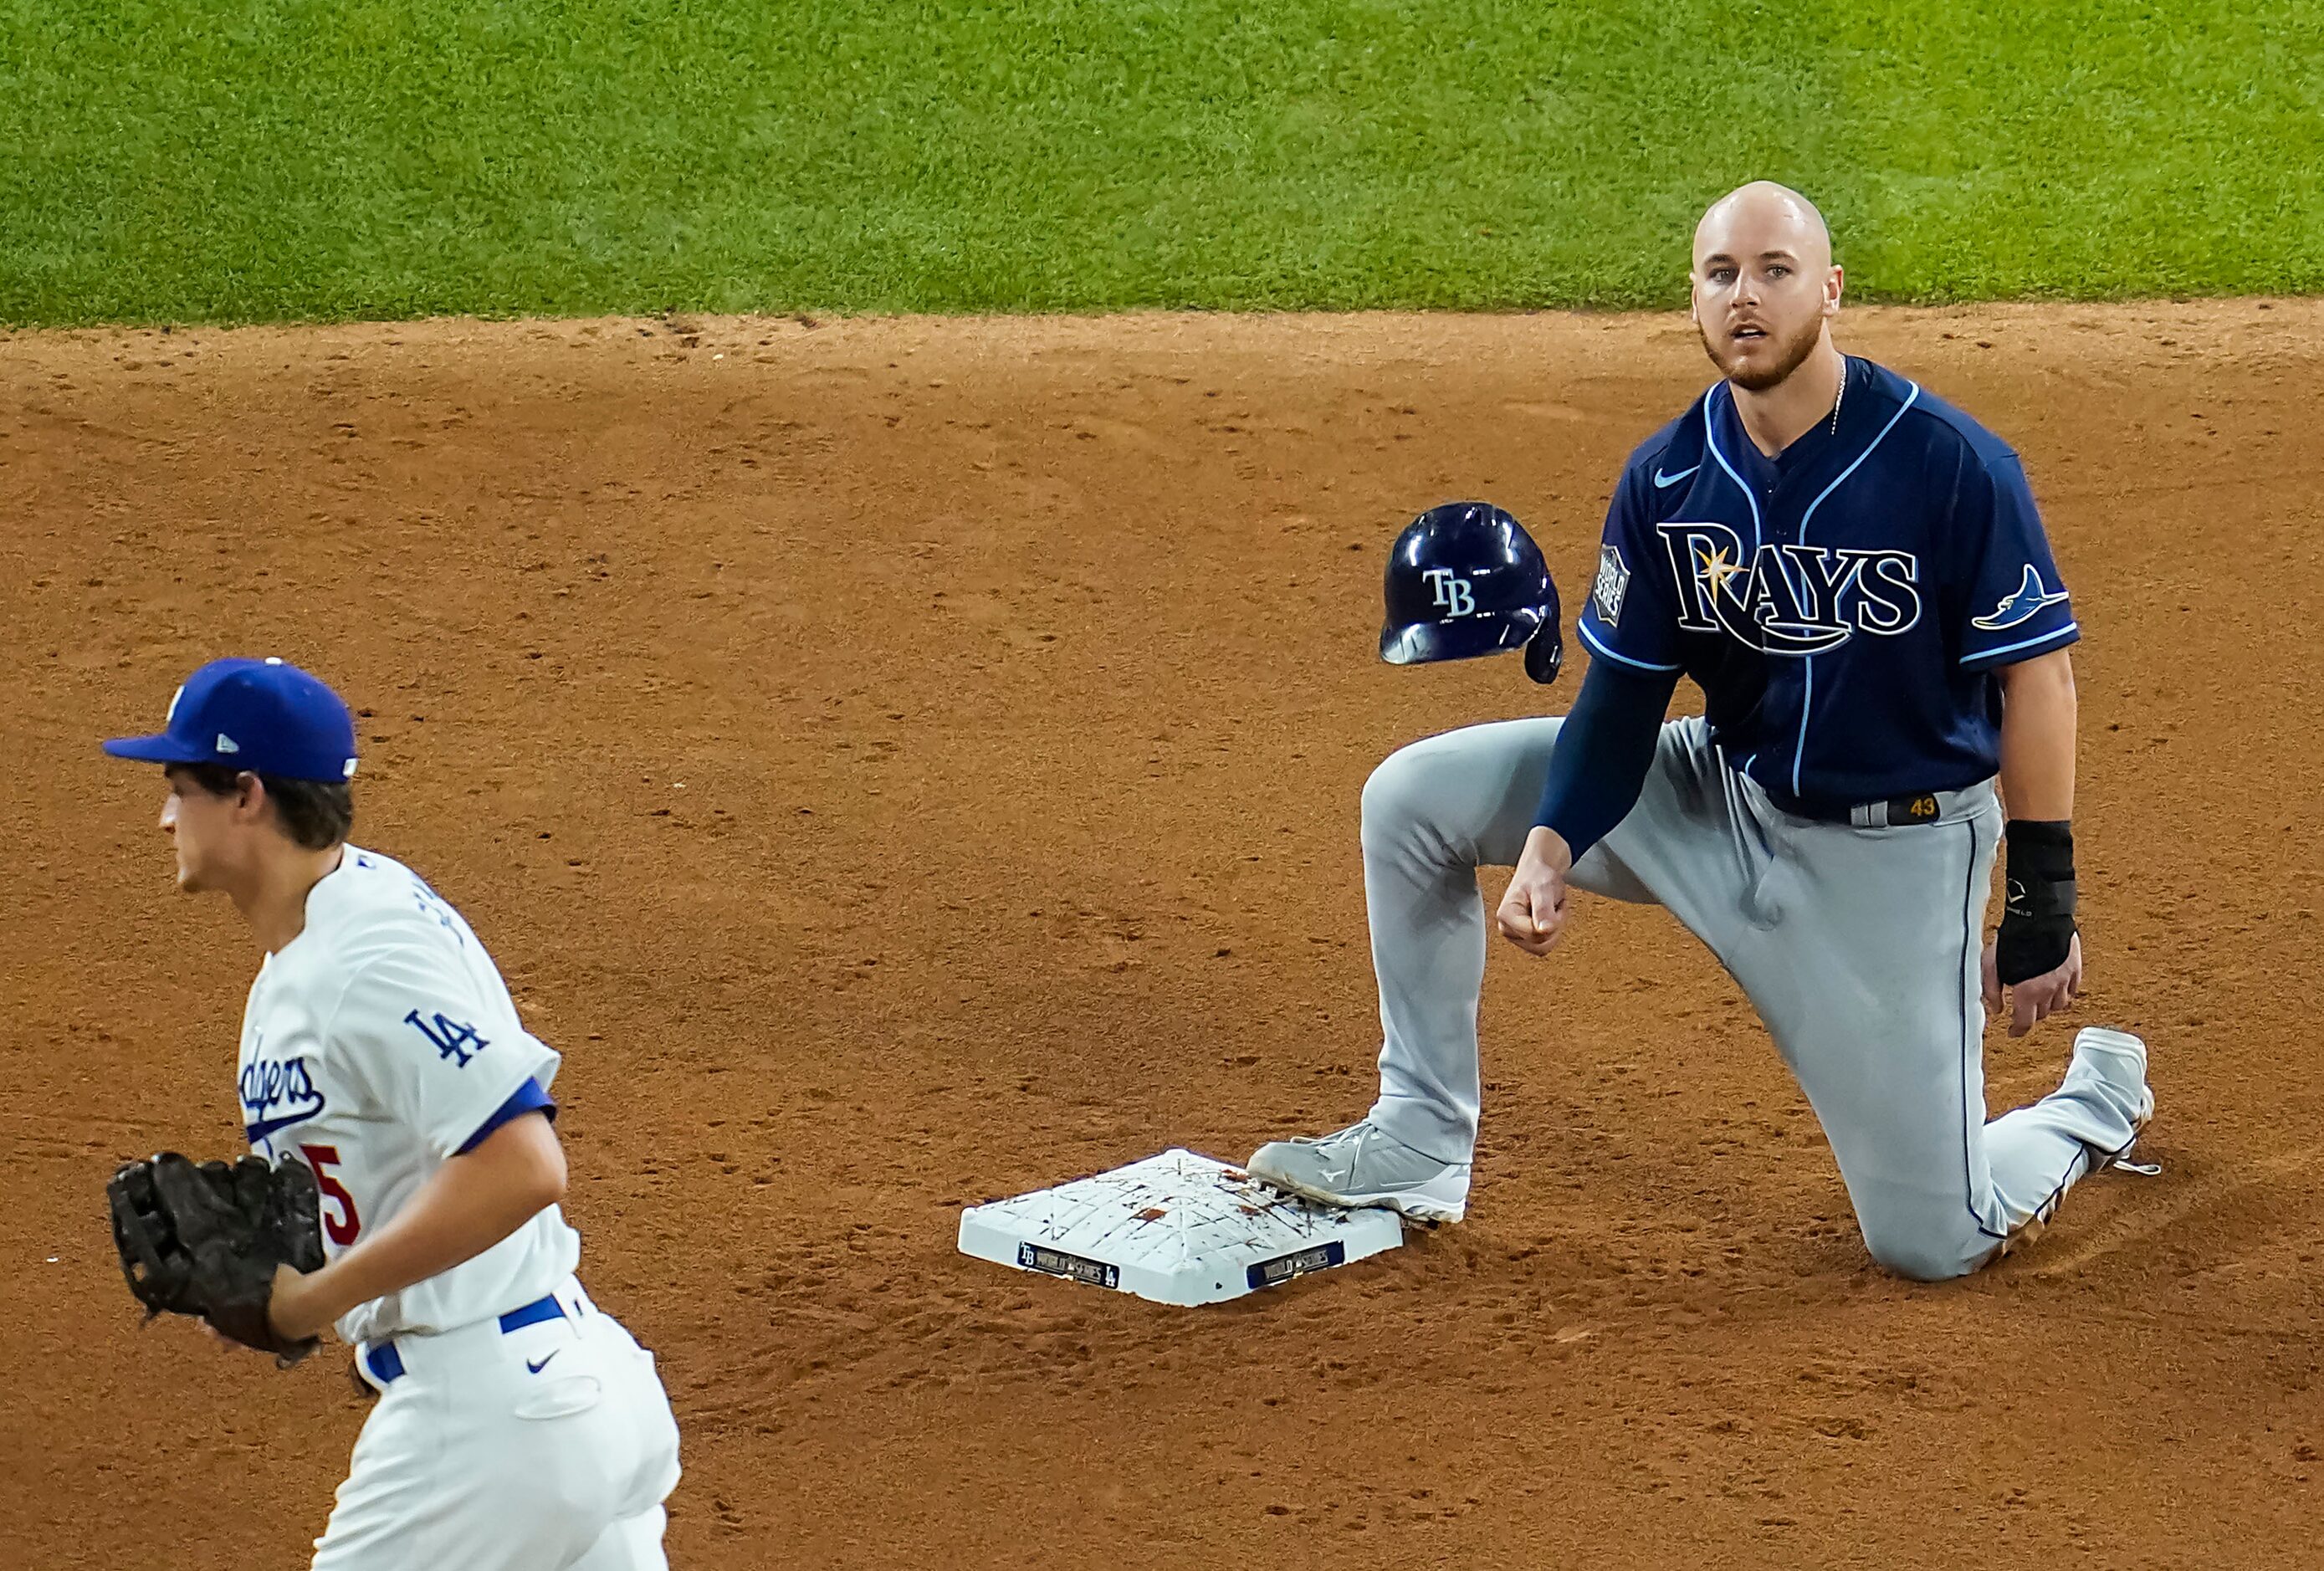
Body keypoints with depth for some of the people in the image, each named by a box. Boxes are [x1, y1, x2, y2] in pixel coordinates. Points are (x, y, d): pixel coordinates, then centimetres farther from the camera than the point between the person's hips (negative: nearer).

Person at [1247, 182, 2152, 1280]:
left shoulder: (1952, 464, -21)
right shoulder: (1666, 479, -7)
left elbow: (2035, 673, -15)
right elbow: (1622, 691, -4)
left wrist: (2044, 900, -17)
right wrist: (1550, 844, -21)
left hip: (1899, 850, -5)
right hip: (1722, 800, 5)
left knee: (1929, 1242, -5)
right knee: (1413, 797, -5)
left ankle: (2098, 1096, 29)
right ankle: (1419, 1145, 6)